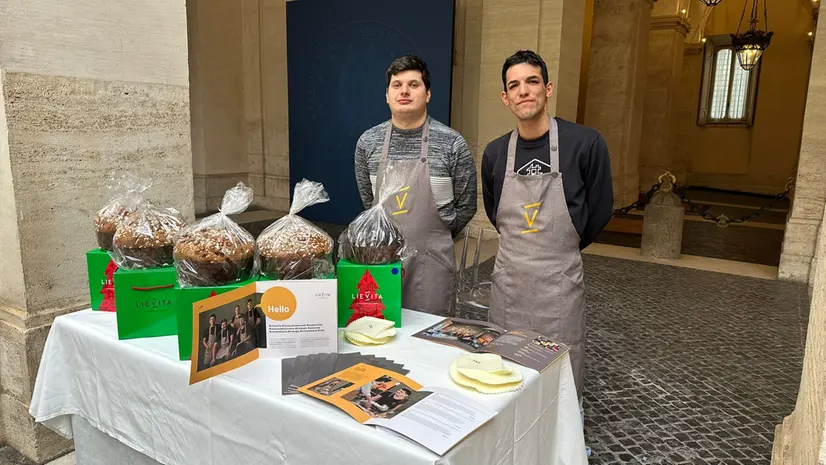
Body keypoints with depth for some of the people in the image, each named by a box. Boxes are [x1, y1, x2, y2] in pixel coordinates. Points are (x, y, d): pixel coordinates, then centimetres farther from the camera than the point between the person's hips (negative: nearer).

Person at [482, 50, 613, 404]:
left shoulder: (585, 143, -11)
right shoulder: (494, 153, 0)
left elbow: (600, 210, 0)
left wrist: (561, 249, 10)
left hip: (558, 279, -3)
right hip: (507, 276, 4)